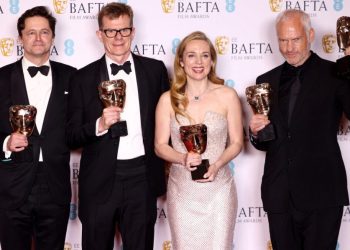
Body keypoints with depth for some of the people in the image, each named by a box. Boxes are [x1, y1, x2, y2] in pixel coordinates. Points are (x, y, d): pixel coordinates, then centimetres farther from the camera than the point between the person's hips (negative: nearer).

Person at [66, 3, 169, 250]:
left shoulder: (155, 69, 4)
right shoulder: (84, 78, 0)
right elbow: (72, 136, -1)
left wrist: (163, 165, 9)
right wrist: (99, 125, -19)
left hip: (142, 178, 1)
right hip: (99, 182, -1)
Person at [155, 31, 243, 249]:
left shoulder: (228, 96, -3)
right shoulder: (168, 99, -2)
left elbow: (236, 142, 2)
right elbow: (160, 145, 2)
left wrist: (217, 165, -15)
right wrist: (183, 158, -18)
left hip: (218, 188, 0)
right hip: (182, 190, 1)